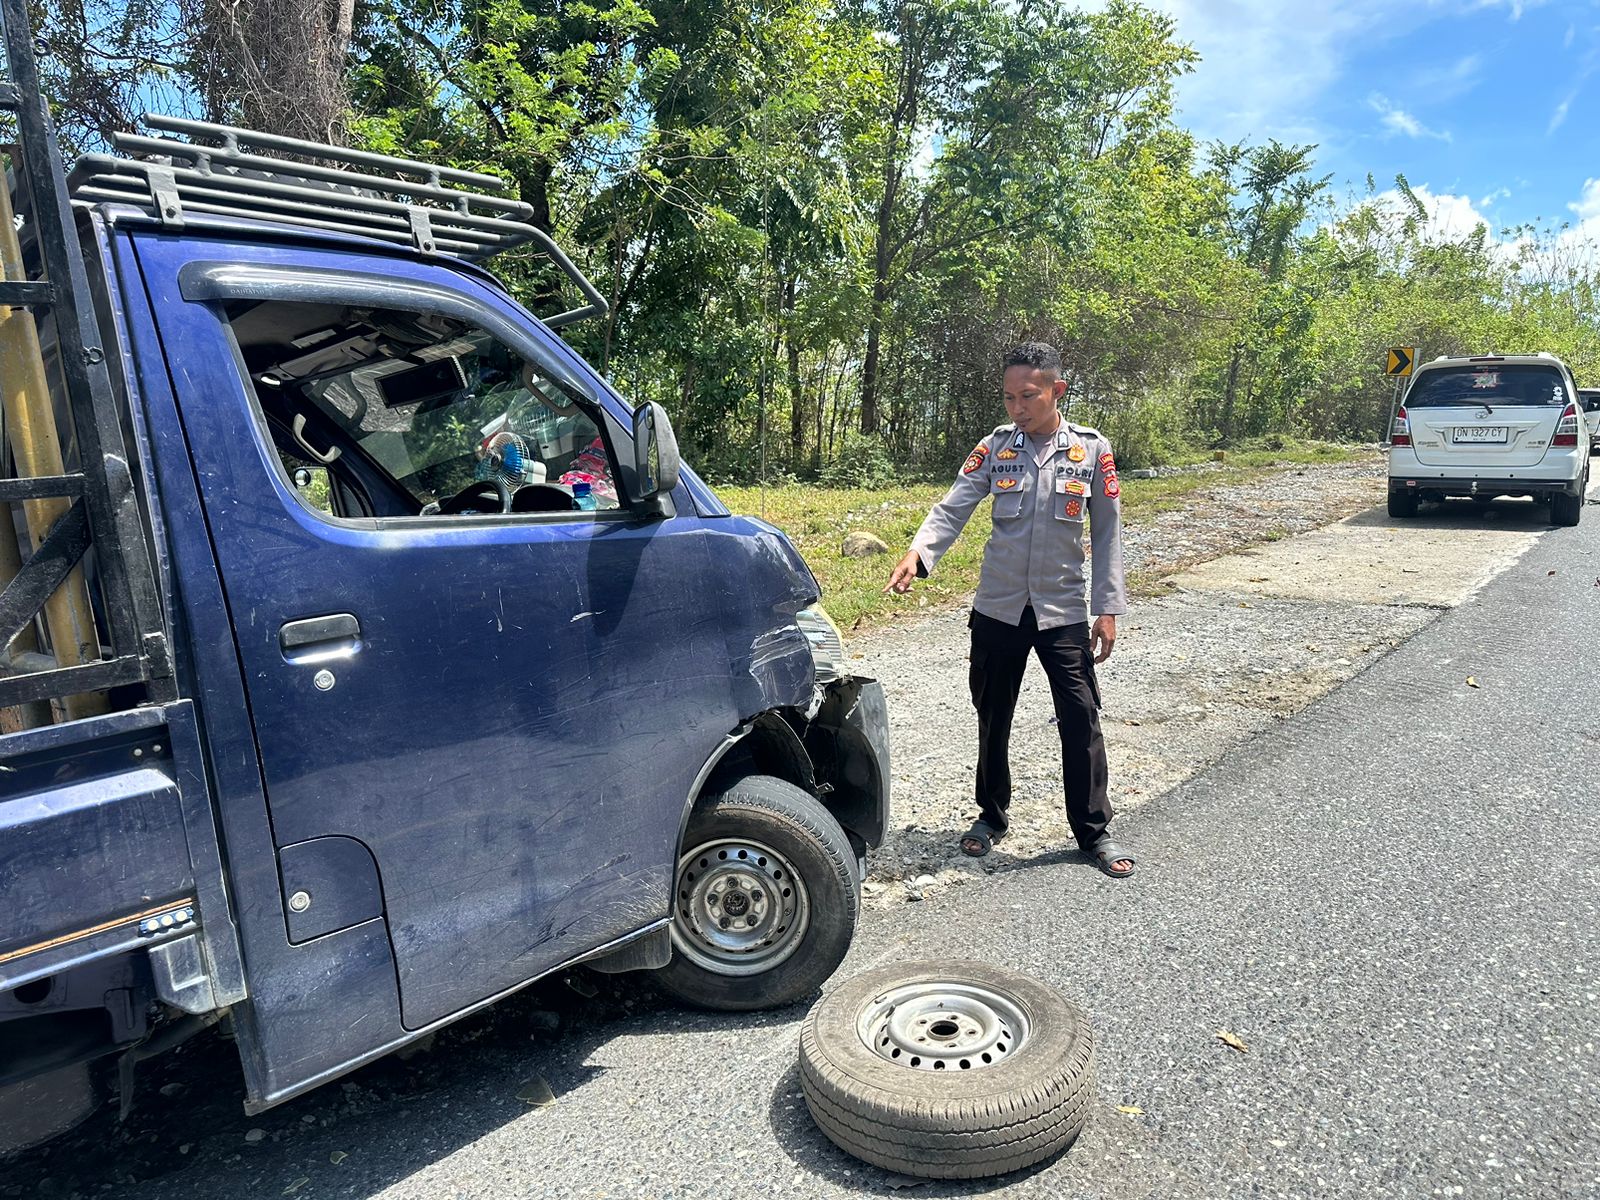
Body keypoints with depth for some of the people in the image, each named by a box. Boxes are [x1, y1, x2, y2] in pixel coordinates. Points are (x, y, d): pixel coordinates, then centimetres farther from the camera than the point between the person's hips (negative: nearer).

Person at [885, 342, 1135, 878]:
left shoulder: (1092, 450, -4)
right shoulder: (995, 447, -2)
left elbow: (1107, 534, 1)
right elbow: (951, 508, -10)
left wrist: (1109, 608, -2)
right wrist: (918, 553, -29)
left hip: (1064, 612, -1)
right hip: (997, 610, 2)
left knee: (1080, 721, 2)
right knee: (992, 718, 12)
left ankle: (1093, 830, 19)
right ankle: (992, 815, 32)